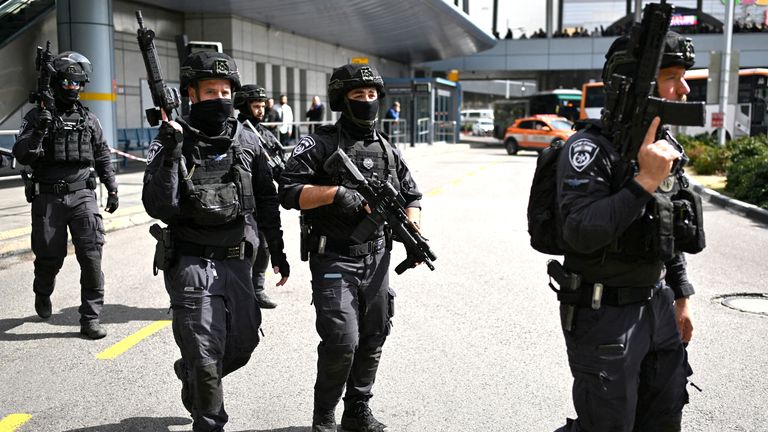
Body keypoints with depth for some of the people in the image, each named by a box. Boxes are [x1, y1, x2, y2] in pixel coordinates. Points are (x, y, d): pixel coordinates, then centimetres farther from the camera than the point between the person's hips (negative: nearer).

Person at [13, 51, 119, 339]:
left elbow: (103, 157, 19)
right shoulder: (38, 116, 2)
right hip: (48, 198, -1)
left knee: (91, 256, -9)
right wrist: (38, 130, -22)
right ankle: (42, 293, 40)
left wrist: (112, 188, 15)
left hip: (82, 196, 2)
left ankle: (90, 319, -2)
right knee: (49, 257, 6)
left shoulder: (88, 119, 10)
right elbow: (21, 155, -7)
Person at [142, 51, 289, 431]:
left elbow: (266, 201, 12)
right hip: (192, 263, -4)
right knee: (206, 355, -3)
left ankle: (191, 376, 43)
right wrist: (169, 154, -26)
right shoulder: (172, 142, -7)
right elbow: (158, 208, -17)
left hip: (236, 262, 5)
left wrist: (277, 251, 13)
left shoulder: (247, 141, 4)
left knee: (243, 342, 14)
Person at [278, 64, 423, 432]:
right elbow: (288, 192, -13)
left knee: (372, 340, 10)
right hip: (334, 260, -5)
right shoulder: (320, 143, -5)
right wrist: (336, 192, -24)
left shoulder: (386, 149, 11)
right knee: (342, 340, -12)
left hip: (376, 260, 6)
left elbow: (411, 195, 18)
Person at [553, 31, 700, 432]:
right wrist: (644, 181, -30)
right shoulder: (590, 148, -18)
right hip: (604, 313, -8)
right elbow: (581, 233, -29)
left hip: (658, 305, 8)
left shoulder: (667, 146, 8)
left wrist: (680, 295, 18)